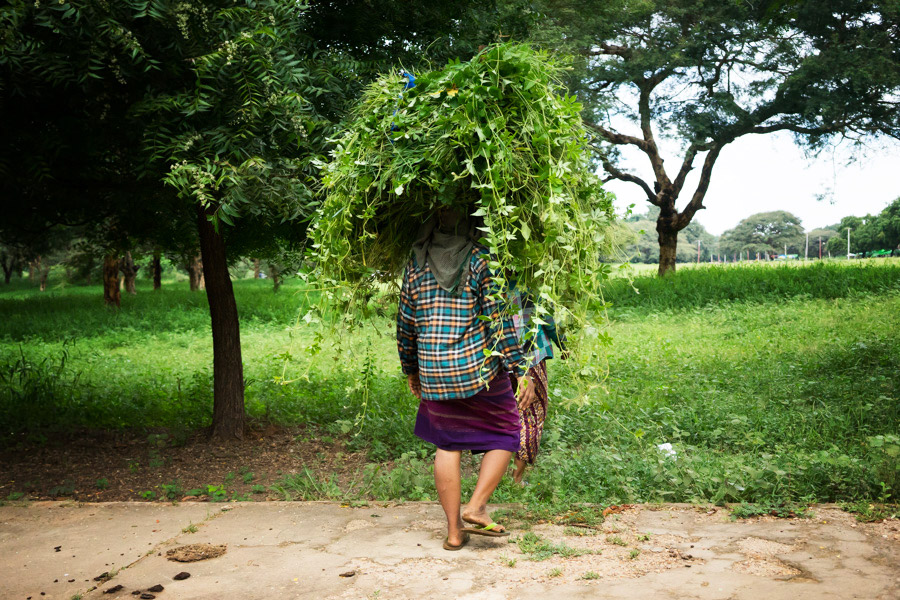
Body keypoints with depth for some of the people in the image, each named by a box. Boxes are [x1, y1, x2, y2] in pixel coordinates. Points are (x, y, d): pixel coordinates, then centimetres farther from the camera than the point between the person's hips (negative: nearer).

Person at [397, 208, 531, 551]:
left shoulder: (417, 263, 7)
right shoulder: (479, 258, -6)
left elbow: (405, 321, 10)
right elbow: (498, 316, -10)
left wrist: (410, 368, 21)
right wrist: (519, 367, -7)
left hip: (433, 371, 4)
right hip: (478, 367, -4)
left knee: (447, 445, 13)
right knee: (504, 435, 14)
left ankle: (454, 530, 17)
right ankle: (476, 508, 3)